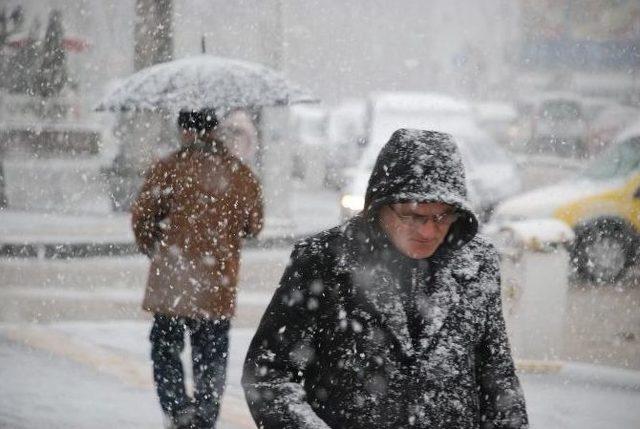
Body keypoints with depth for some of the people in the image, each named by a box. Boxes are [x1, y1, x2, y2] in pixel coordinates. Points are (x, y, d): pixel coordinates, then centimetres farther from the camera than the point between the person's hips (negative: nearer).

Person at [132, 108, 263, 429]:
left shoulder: (169, 168, -5)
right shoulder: (241, 174, 4)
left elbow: (142, 216, -6)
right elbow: (253, 225, 9)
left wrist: (151, 247, 13)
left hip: (171, 277, -2)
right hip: (218, 283, 2)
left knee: (166, 347, 9)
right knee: (211, 355, 11)